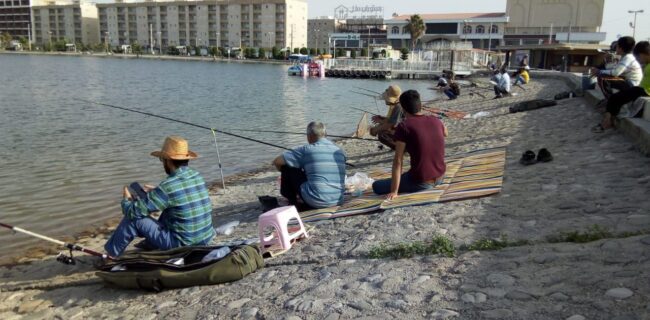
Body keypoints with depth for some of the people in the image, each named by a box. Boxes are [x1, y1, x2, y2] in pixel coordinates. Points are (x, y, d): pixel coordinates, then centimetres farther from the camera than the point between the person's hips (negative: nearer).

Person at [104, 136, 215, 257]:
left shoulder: (168, 186, -21)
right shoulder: (197, 176, 0)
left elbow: (133, 212, -13)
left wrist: (126, 200, 8)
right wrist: (156, 192, 20)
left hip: (183, 244, -7)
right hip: (205, 238, 7)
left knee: (133, 219, 3)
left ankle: (110, 256, 23)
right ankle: (150, 245, 42)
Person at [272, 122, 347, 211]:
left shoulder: (307, 150, -6)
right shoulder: (340, 151, 9)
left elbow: (277, 161, -1)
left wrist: (284, 173, 21)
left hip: (315, 201, -6)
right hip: (337, 202, 6)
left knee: (287, 167, 10)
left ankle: (293, 202, 24)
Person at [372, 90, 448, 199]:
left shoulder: (404, 126, -15)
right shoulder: (436, 121, 1)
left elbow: (398, 161, -18)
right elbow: (445, 133, 27)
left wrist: (394, 191, -18)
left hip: (421, 182, -7)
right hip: (440, 178, 7)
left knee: (377, 186, 8)